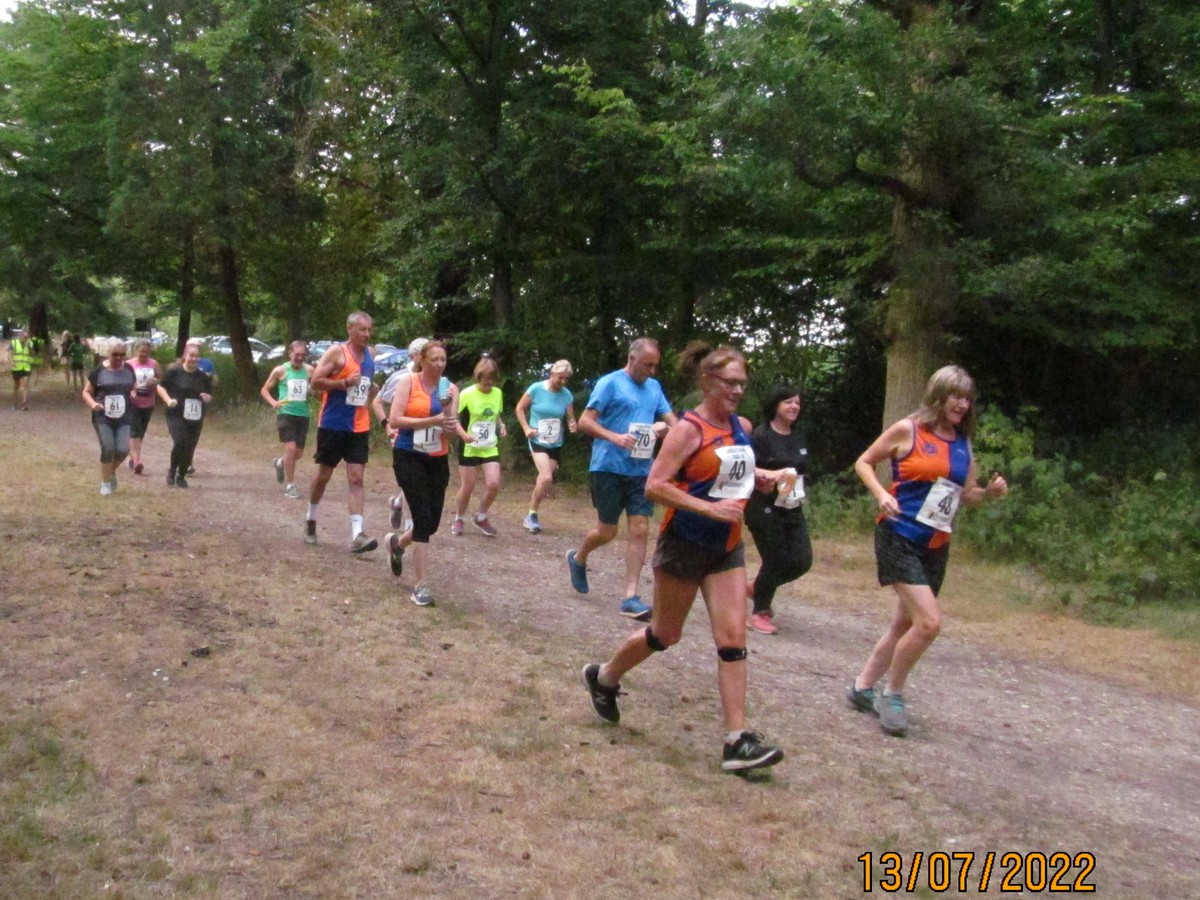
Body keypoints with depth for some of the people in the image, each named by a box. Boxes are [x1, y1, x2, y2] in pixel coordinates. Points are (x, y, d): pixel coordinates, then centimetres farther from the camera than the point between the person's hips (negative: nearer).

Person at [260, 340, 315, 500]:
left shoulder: (309, 370, 2)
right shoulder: (280, 370, -4)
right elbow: (264, 390, 3)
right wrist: (273, 402, -15)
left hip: (303, 415, 4)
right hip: (285, 413, -4)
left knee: (298, 453, 8)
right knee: (290, 448, -14)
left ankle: (280, 463, 42)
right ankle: (290, 485, -2)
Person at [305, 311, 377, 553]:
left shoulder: (369, 354, 10)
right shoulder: (336, 352, -10)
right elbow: (315, 382, -15)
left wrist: (372, 389, 8)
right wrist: (345, 382, -22)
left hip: (359, 427, 4)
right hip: (333, 425, -4)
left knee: (356, 479, -5)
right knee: (324, 475, 10)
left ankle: (357, 535, -12)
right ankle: (310, 518, 33)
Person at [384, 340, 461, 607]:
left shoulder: (449, 388, 4)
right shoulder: (408, 381, -6)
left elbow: (451, 427, -2)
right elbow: (395, 419, -15)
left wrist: (447, 408, -21)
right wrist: (432, 420, -20)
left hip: (437, 460, 5)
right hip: (408, 457, -5)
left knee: (432, 522, 9)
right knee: (423, 518, -14)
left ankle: (397, 542, 43)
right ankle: (421, 585, -6)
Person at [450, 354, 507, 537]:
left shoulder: (498, 393, 1)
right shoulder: (467, 394, -15)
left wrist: (501, 426, -4)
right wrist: (464, 434, -28)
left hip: (490, 448, 4)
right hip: (469, 448, -4)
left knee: (494, 484, -9)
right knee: (468, 487, 2)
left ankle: (480, 518, 14)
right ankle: (458, 519, 26)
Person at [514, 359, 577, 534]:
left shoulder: (566, 395, -4)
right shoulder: (536, 389, -11)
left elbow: (570, 418, 4)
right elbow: (520, 409, -1)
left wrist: (573, 425, -19)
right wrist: (526, 428, -12)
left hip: (555, 444, 4)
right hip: (537, 440, -4)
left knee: (545, 480, 10)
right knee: (547, 478, -21)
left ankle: (531, 516, 26)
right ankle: (532, 515, -5)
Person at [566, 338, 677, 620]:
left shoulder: (654, 387, 11)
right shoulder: (610, 383, -7)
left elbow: (672, 420, 13)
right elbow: (585, 421, -10)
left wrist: (664, 427, -12)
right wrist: (615, 437, -25)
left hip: (641, 470, 5)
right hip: (609, 468, -5)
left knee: (640, 530, -3)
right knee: (607, 531, 4)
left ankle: (630, 597, -1)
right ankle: (578, 559, 35)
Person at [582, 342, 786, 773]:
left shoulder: (742, 427, 7)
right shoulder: (689, 429, -14)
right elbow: (654, 486, -21)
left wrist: (763, 476, 8)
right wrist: (709, 508, -27)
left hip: (727, 547, 6)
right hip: (685, 543, -6)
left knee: (733, 639, -4)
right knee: (665, 633, 9)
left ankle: (737, 741, -4)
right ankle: (604, 677, 36)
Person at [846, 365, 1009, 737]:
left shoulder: (963, 442, 8)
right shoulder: (908, 430, -8)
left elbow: (966, 494, 16)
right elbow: (863, 462, 1)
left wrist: (991, 492, -4)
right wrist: (881, 494, -15)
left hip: (936, 547, 7)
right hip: (899, 538, -7)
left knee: (906, 623, 14)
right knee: (929, 622, -17)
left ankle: (862, 687, 30)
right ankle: (892, 694, 3)